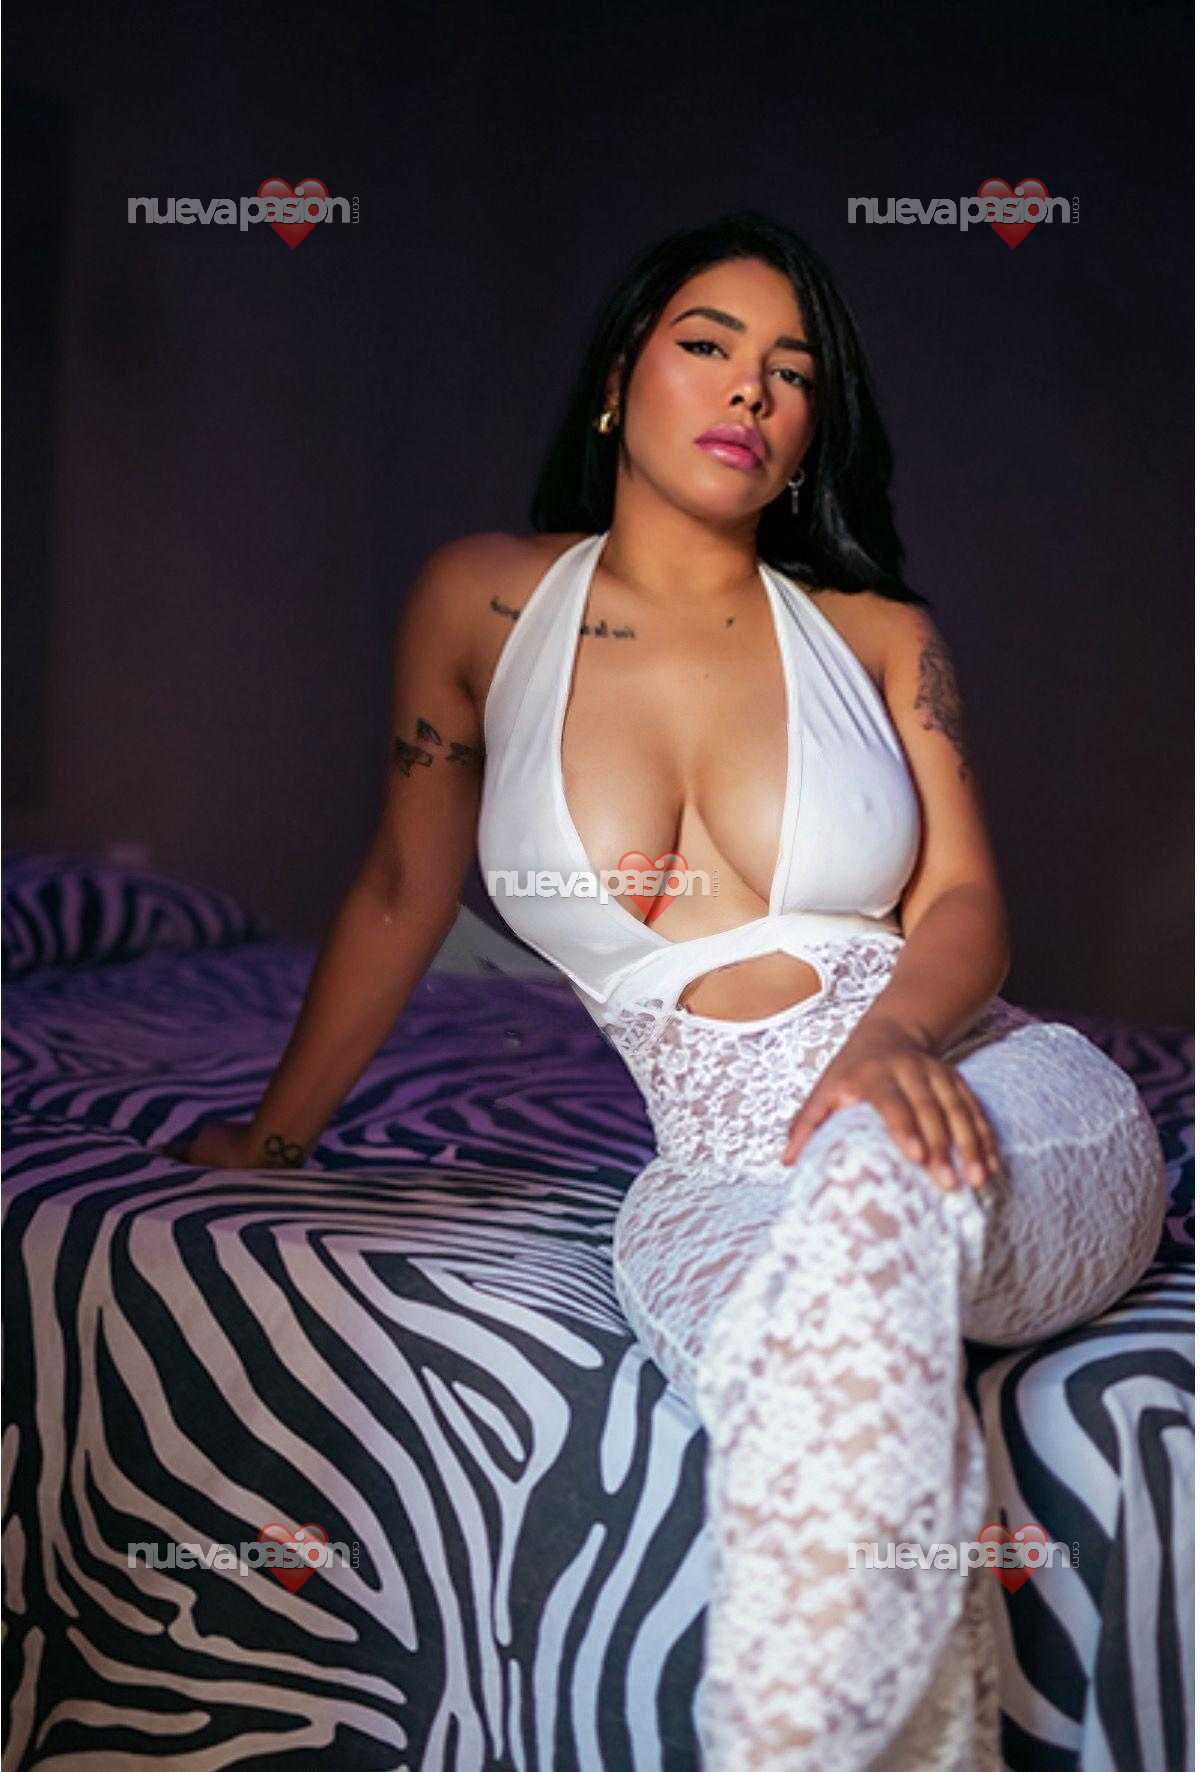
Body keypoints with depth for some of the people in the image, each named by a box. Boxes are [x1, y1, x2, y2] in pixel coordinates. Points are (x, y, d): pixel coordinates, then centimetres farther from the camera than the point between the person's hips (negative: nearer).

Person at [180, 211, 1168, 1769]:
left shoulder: (884, 637, 10)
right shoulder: (486, 602, 9)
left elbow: (966, 905, 1)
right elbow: (402, 894, 18)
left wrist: (892, 1035, -23)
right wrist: (274, 1135, 26)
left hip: (1003, 1114, 1)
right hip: (737, 1176, 0)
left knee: (874, 1183, -38)